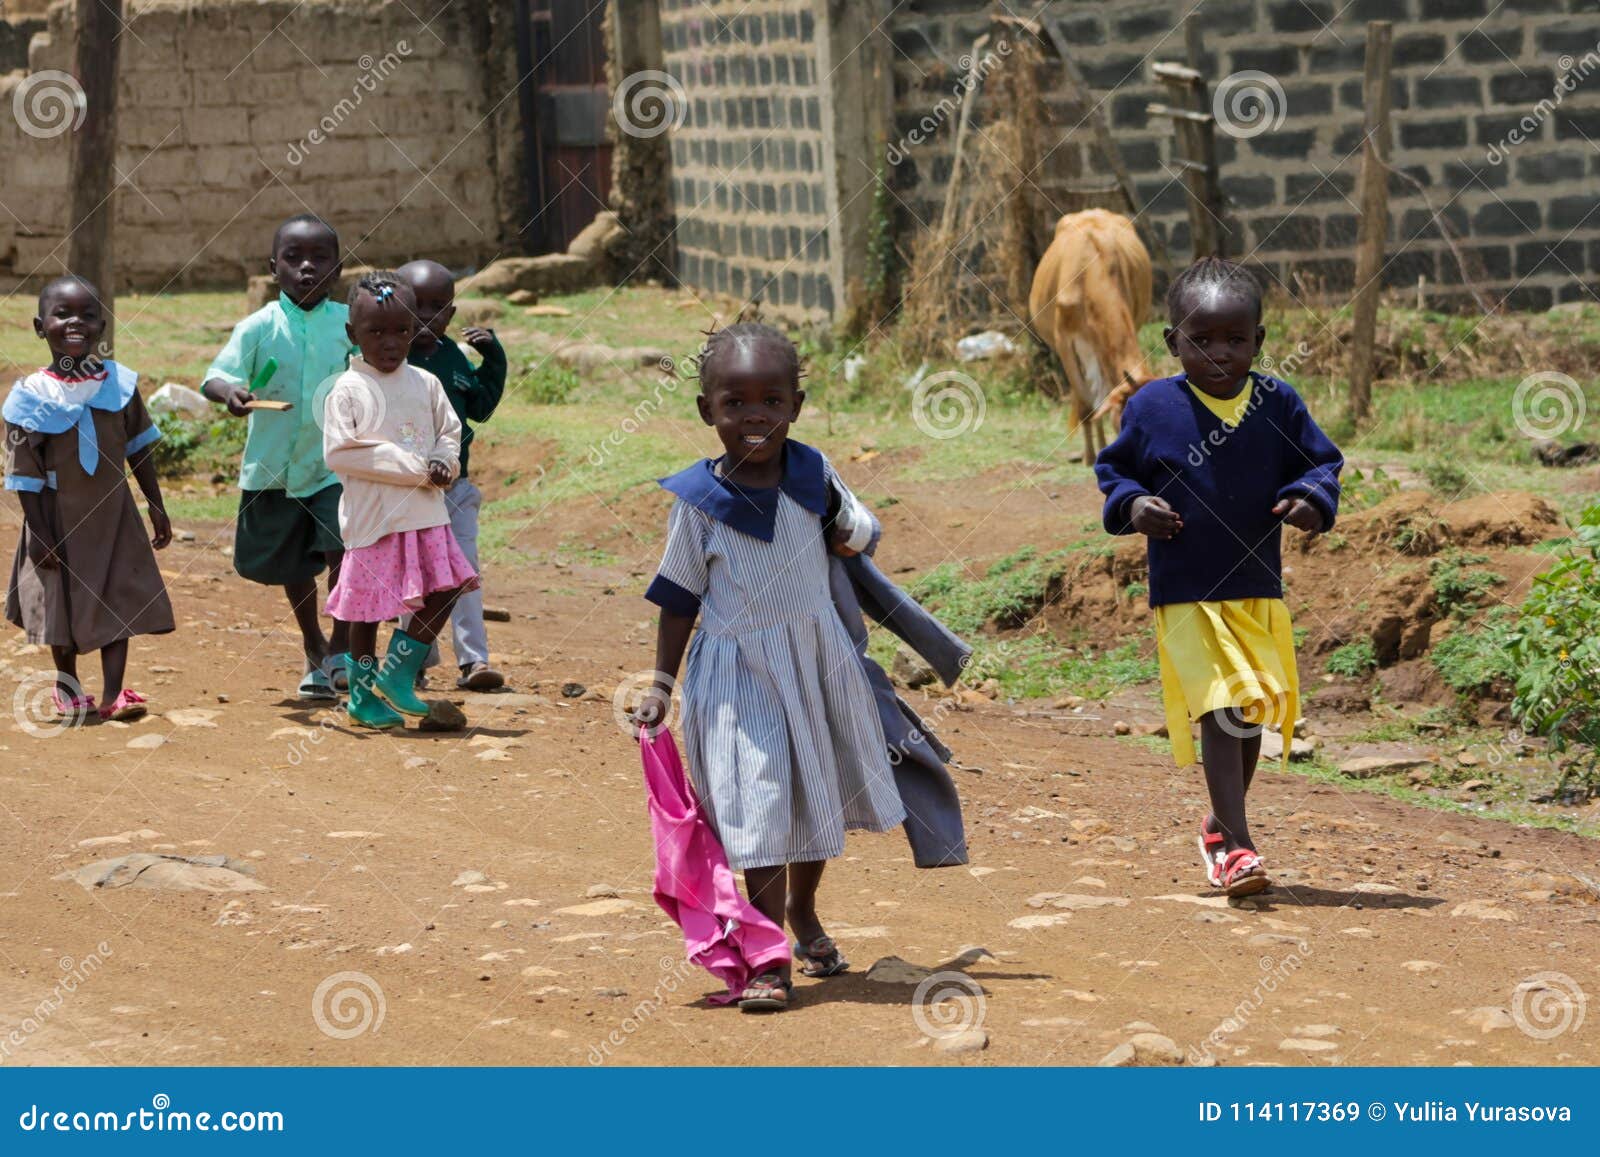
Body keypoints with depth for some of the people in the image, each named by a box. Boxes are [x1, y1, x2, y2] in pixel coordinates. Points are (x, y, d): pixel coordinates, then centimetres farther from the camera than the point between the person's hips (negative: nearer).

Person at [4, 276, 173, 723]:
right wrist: (40, 534, -13)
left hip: (112, 514, 2)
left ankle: (113, 693, 1)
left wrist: (157, 510, 7)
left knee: (119, 601, -1)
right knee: (62, 603, 10)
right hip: (59, 520, -2)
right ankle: (67, 686, 30)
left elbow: (140, 450, 6)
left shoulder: (120, 384, -4)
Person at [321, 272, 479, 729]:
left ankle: (396, 672, 13)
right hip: (373, 516, -5)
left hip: (426, 513, 5)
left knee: (445, 589, -2)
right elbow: (340, 451, -16)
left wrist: (442, 463, -8)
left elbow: (450, 430, 16)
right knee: (367, 605, 4)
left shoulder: (425, 384, 7)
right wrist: (413, 468, -17)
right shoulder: (348, 390, -9)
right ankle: (362, 693, 19)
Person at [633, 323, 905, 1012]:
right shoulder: (697, 500, -11)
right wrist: (662, 685, -4)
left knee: (818, 792, 18)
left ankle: (802, 911, 44)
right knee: (759, 803, -10)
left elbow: (849, 522, 19)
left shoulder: (813, 474, -3)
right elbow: (680, 598, -2)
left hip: (818, 655, 4)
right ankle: (770, 961, -6)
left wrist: (850, 539, -4)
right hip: (737, 667, -4)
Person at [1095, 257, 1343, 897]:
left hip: (1259, 588, 4)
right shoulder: (1152, 407, -5)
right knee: (1221, 708, -15)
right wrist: (1132, 505, -13)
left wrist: (1313, 500, -11)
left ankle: (1221, 824, 37)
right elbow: (1112, 468, 7)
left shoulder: (1278, 404, -1)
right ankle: (1234, 845, -11)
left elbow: (1320, 461, 10)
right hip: (1185, 596, -4)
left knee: (1252, 713, 15)